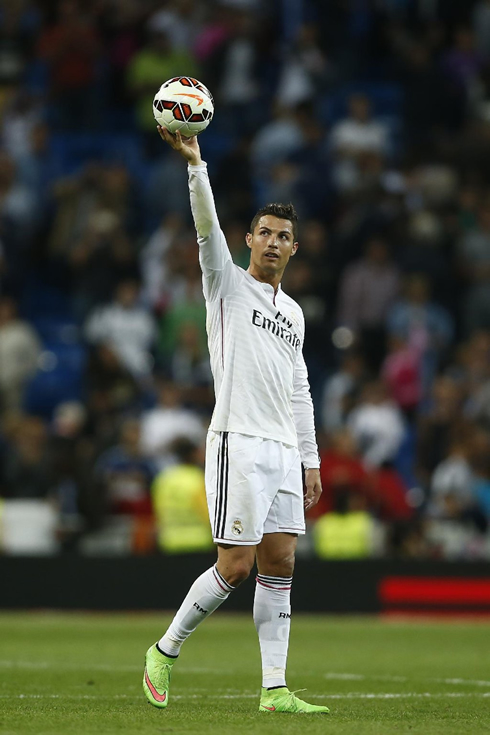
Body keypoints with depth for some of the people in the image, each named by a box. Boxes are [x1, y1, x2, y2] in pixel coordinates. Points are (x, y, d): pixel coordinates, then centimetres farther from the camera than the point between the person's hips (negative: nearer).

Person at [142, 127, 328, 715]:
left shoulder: (293, 313, 20)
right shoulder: (227, 283, 3)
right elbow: (207, 225, -14)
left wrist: (310, 459, 17)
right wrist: (194, 163, -29)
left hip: (283, 450, 6)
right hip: (238, 442, -6)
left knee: (279, 565, 1)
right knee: (235, 566, -9)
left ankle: (275, 689, 0)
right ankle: (166, 650, 9)